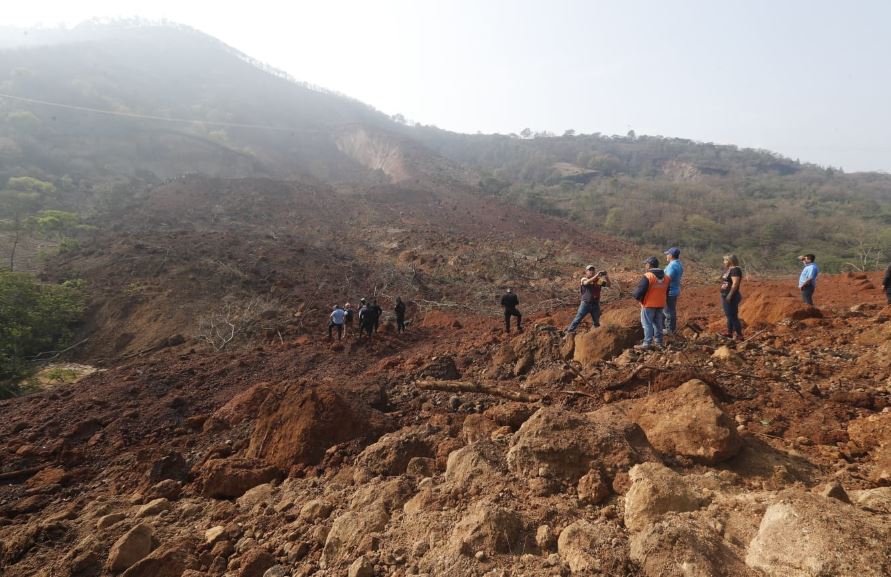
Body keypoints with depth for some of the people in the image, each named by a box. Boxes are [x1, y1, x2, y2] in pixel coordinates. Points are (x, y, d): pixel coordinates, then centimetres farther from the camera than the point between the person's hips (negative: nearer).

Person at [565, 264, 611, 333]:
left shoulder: (599, 280, 4)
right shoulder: (583, 279, -4)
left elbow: (609, 285, -2)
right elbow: (587, 282, -27)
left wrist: (606, 277, -21)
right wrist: (596, 275, -35)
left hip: (596, 305, 3)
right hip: (585, 304, -3)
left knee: (596, 322, 13)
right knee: (577, 320, -2)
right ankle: (569, 332, 5)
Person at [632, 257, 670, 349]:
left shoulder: (647, 276, -18)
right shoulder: (666, 277, 6)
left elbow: (640, 291, -20)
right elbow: (666, 292, 16)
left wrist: (634, 294, 0)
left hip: (649, 304, -7)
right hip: (660, 304, 7)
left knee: (647, 324, -1)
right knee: (658, 323, 15)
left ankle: (647, 343, -2)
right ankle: (658, 342, 21)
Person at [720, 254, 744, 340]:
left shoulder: (735, 269, -16)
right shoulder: (728, 269, 14)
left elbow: (735, 283, -24)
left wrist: (730, 295, -26)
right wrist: (723, 295, 20)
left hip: (731, 297, -10)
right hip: (725, 296, 10)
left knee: (733, 316, -8)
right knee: (729, 315, 16)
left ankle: (739, 335, -3)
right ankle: (729, 333, 25)